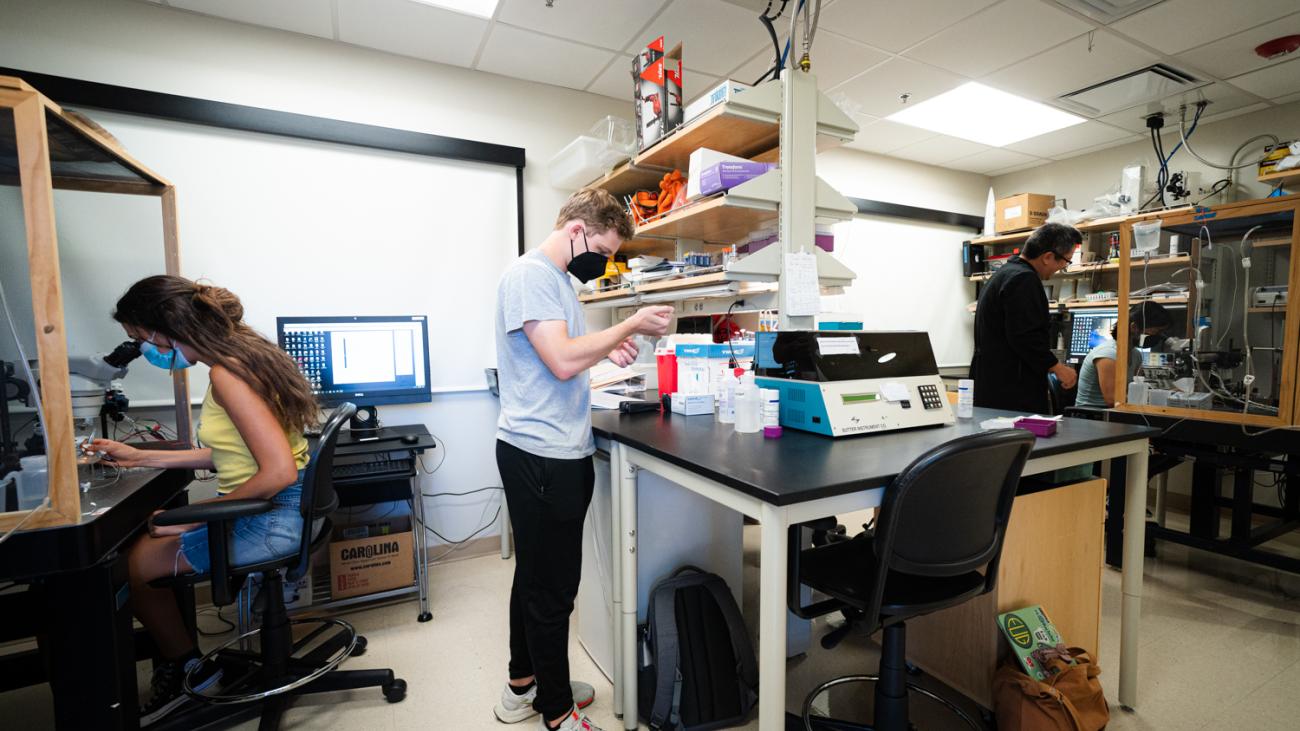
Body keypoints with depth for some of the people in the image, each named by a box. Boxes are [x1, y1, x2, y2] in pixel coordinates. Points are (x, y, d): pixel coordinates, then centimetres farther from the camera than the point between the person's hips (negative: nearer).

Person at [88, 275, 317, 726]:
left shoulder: (226, 373, -22)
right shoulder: (240, 355, 8)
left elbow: (278, 472, -28)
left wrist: (194, 517, -16)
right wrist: (142, 457, 20)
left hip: (270, 518, -9)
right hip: (272, 508, 9)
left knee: (129, 565, 8)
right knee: (141, 543, 19)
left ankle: (185, 667, 32)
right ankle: (178, 660, 32)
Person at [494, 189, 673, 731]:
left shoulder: (556, 278, 16)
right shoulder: (530, 273, -14)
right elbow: (563, 361, -24)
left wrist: (607, 349, 6)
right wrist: (631, 325, -15)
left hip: (559, 451, 10)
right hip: (541, 454, -10)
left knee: (535, 575, 21)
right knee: (553, 588, 4)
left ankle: (523, 687, 40)